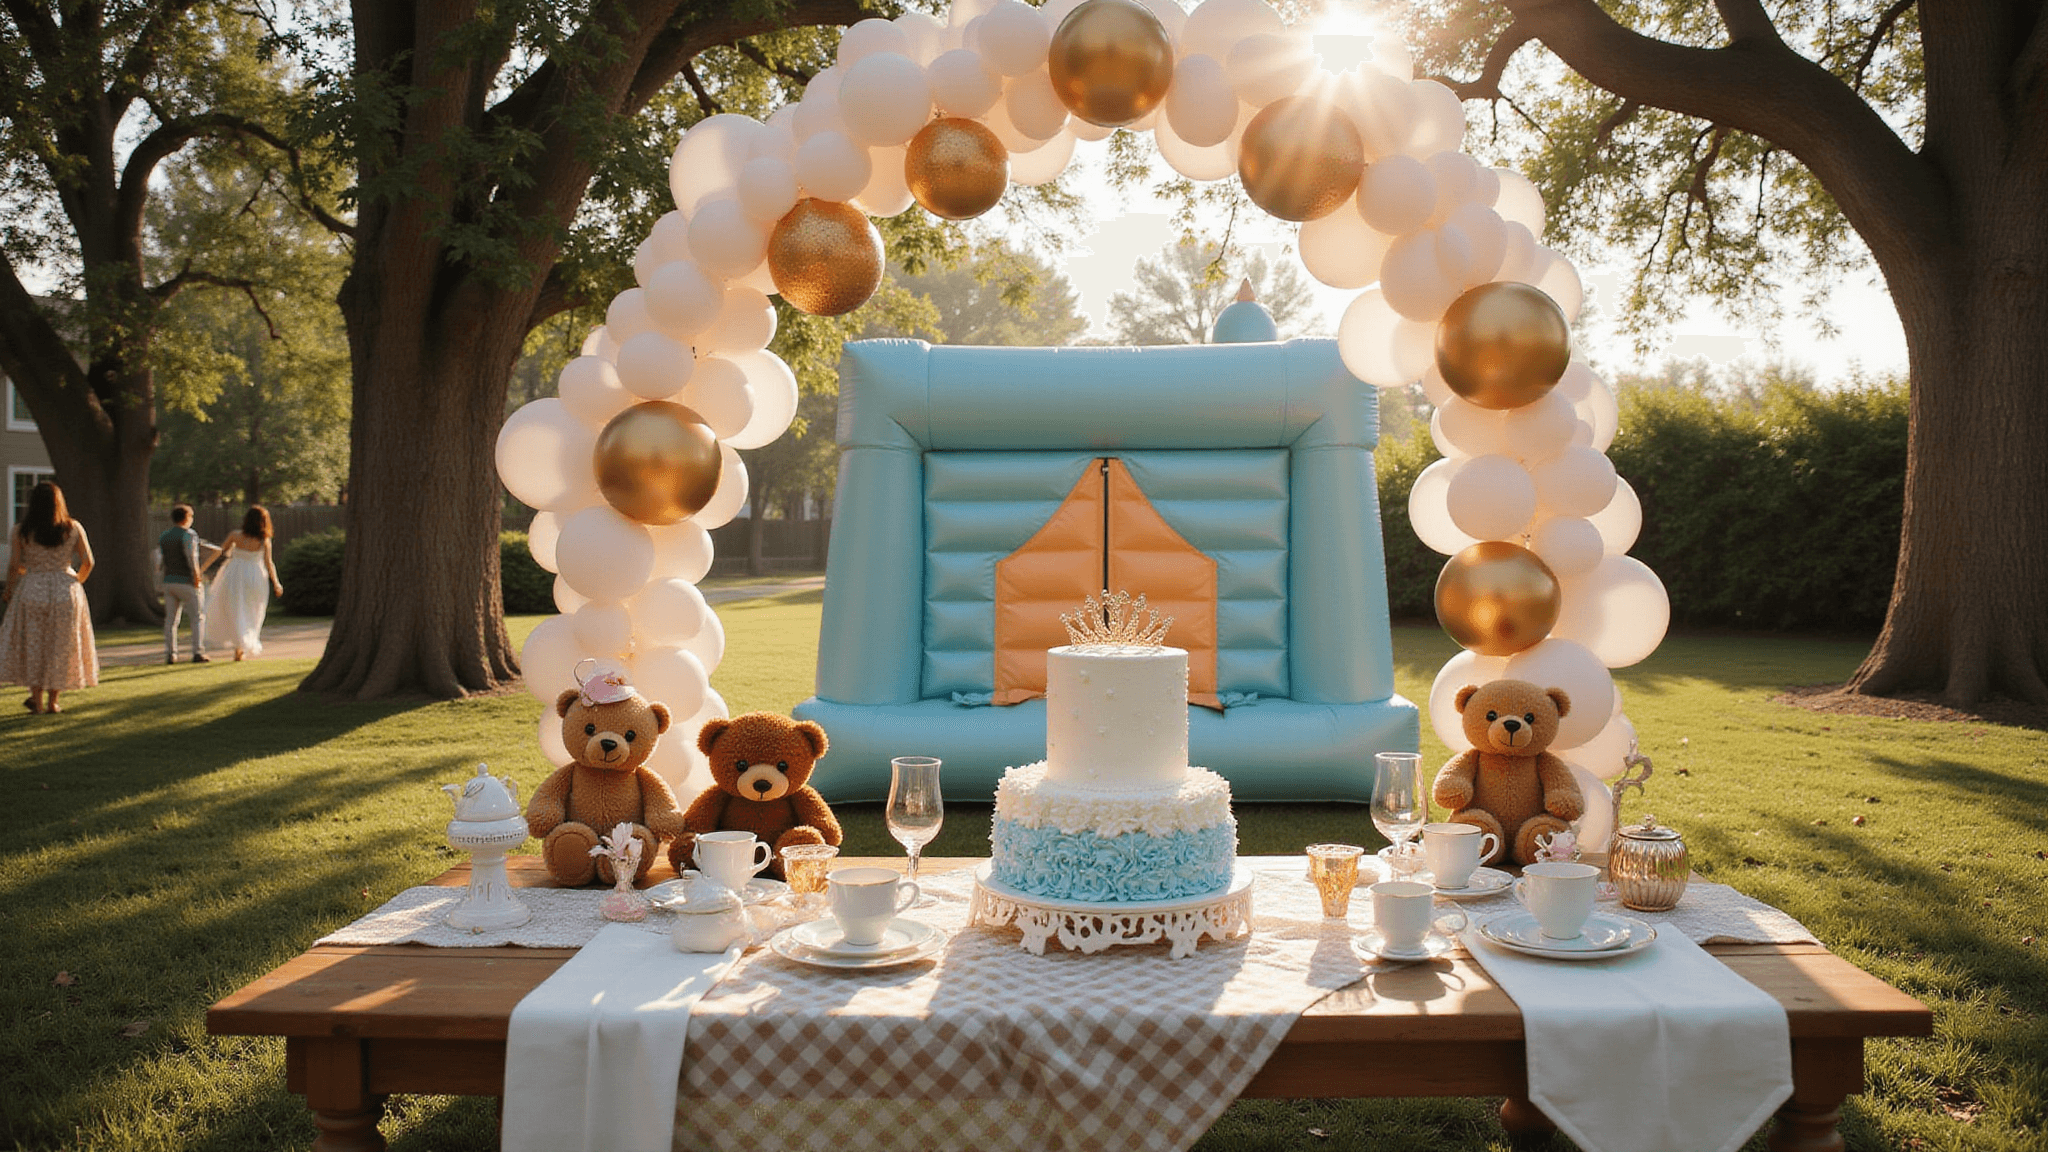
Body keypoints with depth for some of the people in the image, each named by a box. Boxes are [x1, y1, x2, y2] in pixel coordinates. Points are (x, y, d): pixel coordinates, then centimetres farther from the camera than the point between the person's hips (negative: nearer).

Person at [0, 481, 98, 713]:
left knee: (32, 645, 13)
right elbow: (88, 562, -5)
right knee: (61, 646, 11)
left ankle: (37, 699, 15)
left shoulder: (21, 530, -5)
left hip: (31, 592, -1)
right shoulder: (73, 528, -1)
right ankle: (53, 701, 15)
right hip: (66, 594, 1)